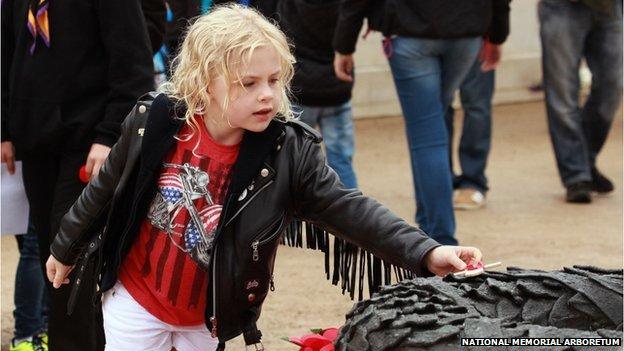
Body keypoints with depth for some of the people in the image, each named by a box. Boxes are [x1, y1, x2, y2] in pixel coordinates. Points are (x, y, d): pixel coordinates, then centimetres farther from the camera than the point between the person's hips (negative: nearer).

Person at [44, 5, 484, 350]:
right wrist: (66, 249, 12)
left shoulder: (289, 151, -17)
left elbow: (348, 209, -22)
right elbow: (107, 188, -1)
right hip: (135, 300, -1)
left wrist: (426, 253, -36)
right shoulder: (154, 123, -17)